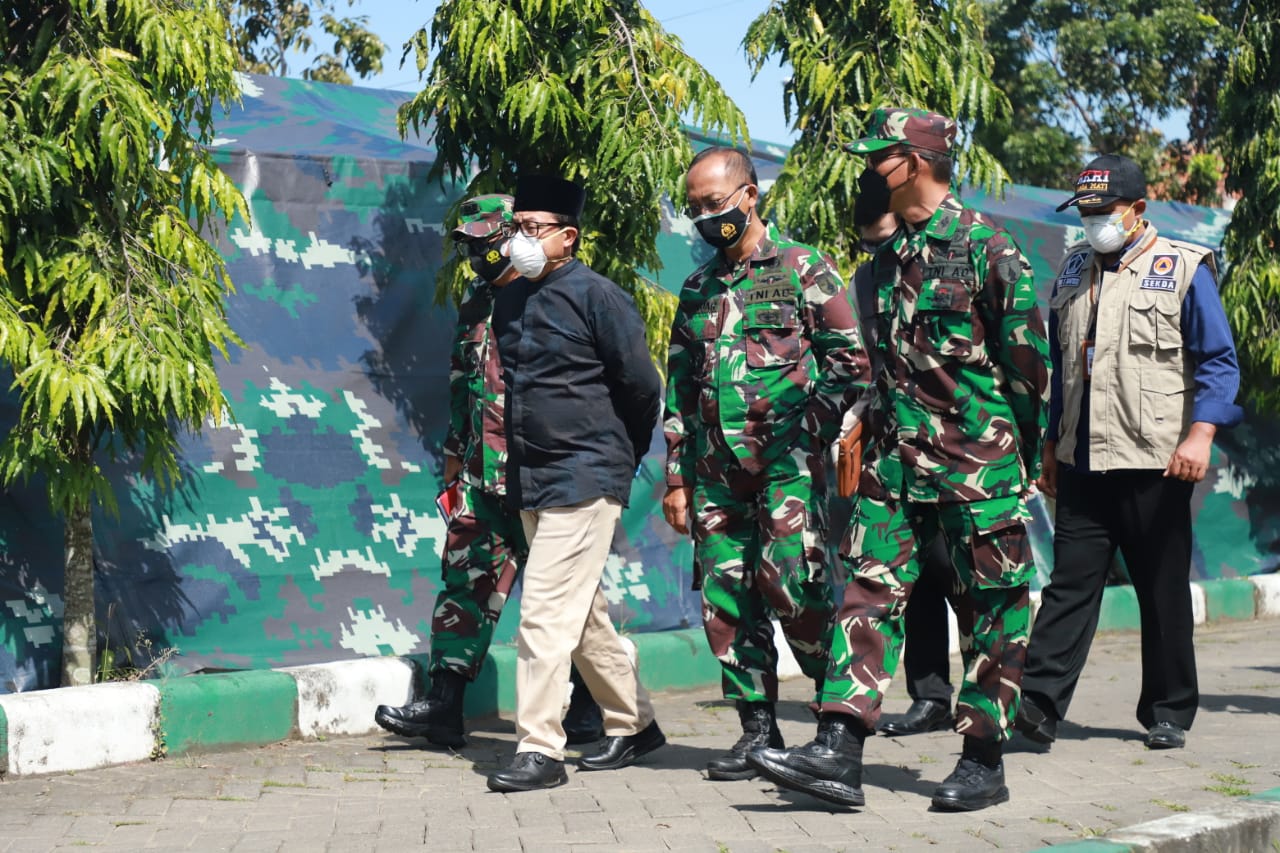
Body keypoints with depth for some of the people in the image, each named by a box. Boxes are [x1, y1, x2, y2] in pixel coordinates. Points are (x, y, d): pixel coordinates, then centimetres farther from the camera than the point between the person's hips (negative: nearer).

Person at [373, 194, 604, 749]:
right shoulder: (476, 304, 14)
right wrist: (455, 451, 23)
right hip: (483, 476, 7)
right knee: (466, 583, 4)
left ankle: (586, 709, 15)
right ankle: (443, 705, 7)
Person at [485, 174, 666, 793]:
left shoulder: (596, 296, -10)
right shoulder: (509, 300, 11)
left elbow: (643, 388, -6)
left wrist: (622, 457, 5)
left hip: (584, 479, -8)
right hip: (530, 479, 8)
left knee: (546, 612, -12)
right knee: (583, 614, 15)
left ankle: (539, 750, -7)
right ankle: (633, 724, 28)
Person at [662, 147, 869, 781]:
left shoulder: (804, 270, 1)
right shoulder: (698, 288, 18)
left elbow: (850, 364, -2)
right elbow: (680, 389, 19)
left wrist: (806, 432, -11)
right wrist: (677, 477, 14)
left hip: (786, 462, -6)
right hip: (715, 471, 6)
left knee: (792, 588, -14)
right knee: (725, 602, 3)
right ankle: (757, 728, 12)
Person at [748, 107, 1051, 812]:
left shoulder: (983, 246, -10)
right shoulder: (888, 256, 13)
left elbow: (1027, 353, -7)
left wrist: (1023, 452, -2)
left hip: (979, 462, -7)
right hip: (897, 456, 7)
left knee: (989, 609, 3)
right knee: (871, 591, -1)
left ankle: (984, 761, 11)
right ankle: (838, 753, -3)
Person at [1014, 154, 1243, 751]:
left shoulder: (1182, 268, -2)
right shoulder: (1074, 269, 15)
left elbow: (1219, 361, -5)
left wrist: (1199, 434, -17)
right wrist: (1052, 445, 20)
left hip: (1154, 462, -4)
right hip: (1082, 461, 4)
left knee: (1163, 591, 5)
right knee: (1069, 583, -1)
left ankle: (1168, 715, 16)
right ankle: (1039, 705, -5)